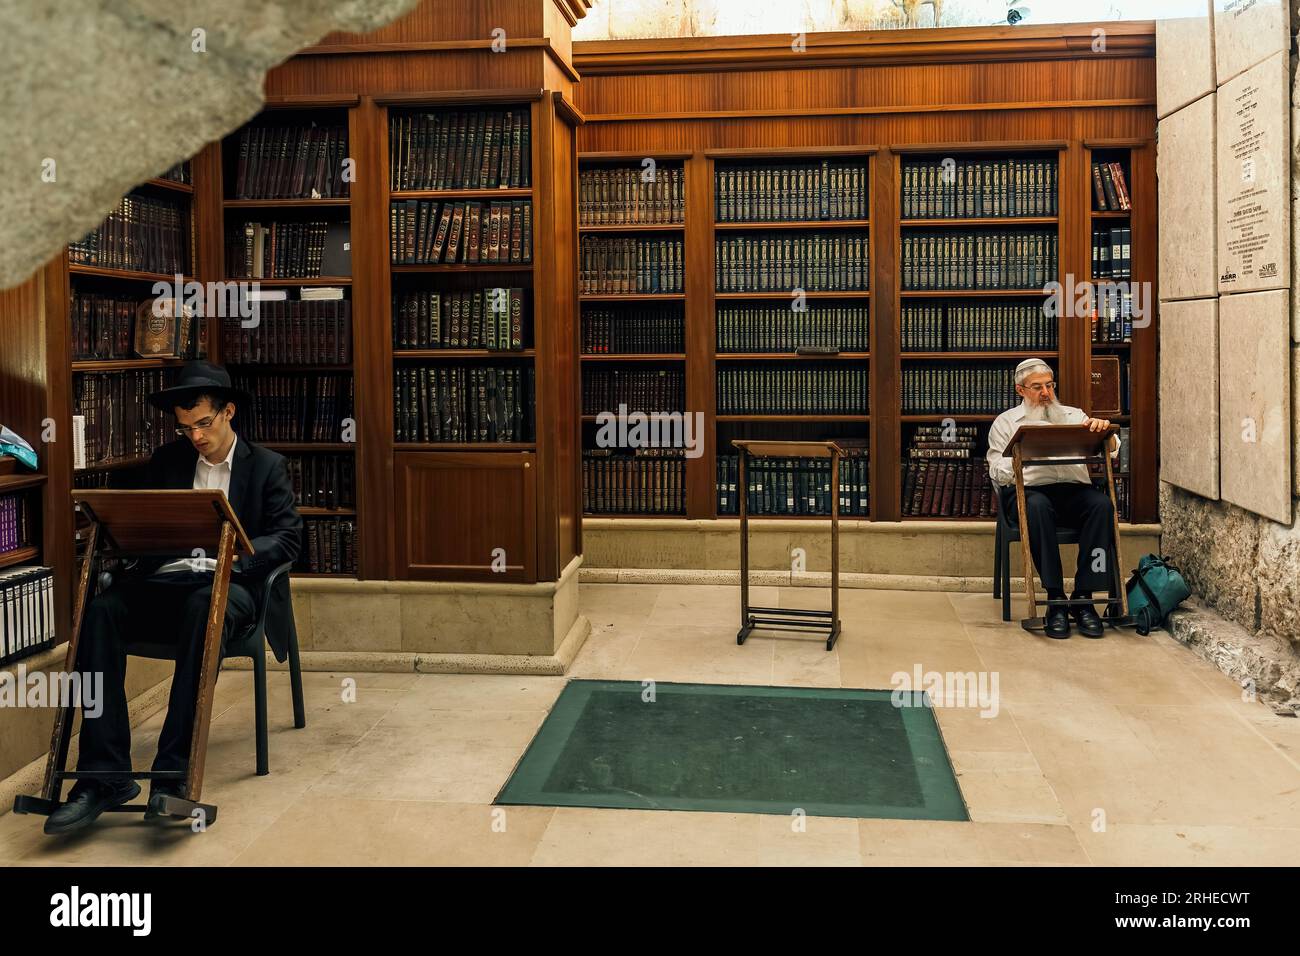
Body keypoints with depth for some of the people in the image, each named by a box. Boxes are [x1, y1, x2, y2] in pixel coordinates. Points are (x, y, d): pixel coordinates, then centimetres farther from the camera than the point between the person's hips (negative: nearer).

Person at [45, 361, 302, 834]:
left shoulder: (267, 465, 10)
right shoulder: (166, 461, 20)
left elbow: (288, 538, 1)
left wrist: (241, 552, -19)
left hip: (228, 584, -3)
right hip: (164, 582, 4)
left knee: (203, 608, -40)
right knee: (101, 609, -29)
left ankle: (173, 771, -41)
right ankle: (105, 774, -32)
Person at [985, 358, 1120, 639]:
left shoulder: (1073, 415, 21)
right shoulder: (1006, 422, 15)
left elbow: (1111, 451, 10)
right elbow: (998, 473, 5)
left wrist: (1104, 430, -14)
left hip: (1074, 489, 2)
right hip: (1027, 490, -2)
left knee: (1102, 504, -31)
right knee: (1037, 506, -38)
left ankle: (1083, 598, -29)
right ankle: (1055, 599, -35)